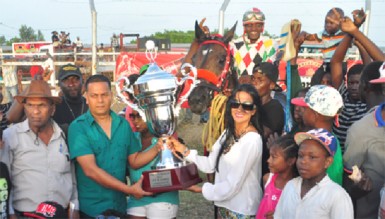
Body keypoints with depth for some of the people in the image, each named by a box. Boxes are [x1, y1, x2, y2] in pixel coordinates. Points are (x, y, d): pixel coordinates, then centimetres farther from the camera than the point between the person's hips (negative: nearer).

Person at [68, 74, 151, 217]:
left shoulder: (123, 125, 5)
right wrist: (129, 189, -17)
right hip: (89, 209, -4)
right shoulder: (78, 127, -10)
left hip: (120, 205, 4)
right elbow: (90, 170, -18)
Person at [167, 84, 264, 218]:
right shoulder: (228, 133, 6)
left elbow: (233, 185, -21)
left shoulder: (252, 141, -21)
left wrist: (201, 189, -9)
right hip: (224, 205, 7)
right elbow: (210, 165, 1)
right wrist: (184, 150, -9)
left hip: (242, 210, -7)